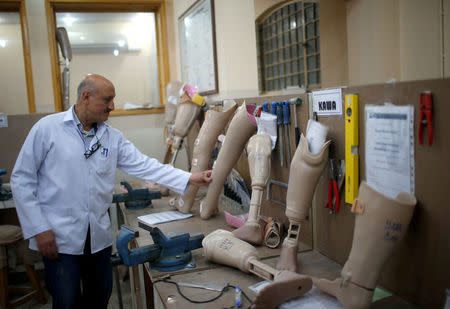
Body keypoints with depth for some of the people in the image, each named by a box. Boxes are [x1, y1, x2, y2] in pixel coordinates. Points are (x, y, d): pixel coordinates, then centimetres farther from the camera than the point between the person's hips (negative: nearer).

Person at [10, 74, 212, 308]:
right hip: (58, 237, -4)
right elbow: (22, 180, -5)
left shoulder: (113, 138, 5)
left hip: (99, 236, 4)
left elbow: (145, 166, -1)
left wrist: (190, 179, -11)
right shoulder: (47, 128, -6)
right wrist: (38, 230, -10)